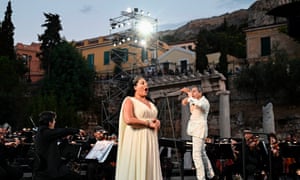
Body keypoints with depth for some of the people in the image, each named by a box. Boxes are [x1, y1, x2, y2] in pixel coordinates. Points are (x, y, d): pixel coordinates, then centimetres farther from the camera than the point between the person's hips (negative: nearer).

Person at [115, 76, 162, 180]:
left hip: (150, 141, 7)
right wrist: (148, 123, -10)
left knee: (150, 169, 4)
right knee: (135, 170, -6)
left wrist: (157, 123, 1)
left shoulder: (150, 103, 20)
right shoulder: (129, 100, -2)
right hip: (136, 140, -7)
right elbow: (128, 120, -18)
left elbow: (156, 123, 25)